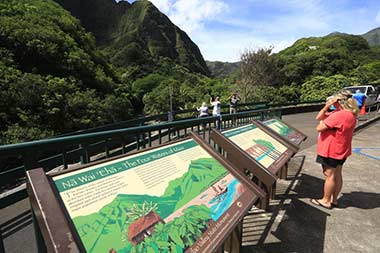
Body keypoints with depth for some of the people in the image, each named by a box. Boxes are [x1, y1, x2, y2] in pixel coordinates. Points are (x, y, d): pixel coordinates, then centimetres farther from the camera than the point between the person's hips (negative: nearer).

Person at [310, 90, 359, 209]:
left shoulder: (338, 115, -25)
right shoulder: (350, 114, 9)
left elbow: (319, 128, -23)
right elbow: (318, 117, 7)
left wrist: (323, 122, -2)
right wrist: (327, 106, -8)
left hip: (331, 151, -10)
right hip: (341, 151, 10)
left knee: (329, 175, 3)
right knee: (337, 175, 17)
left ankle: (326, 201, 17)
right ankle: (334, 199, 31)